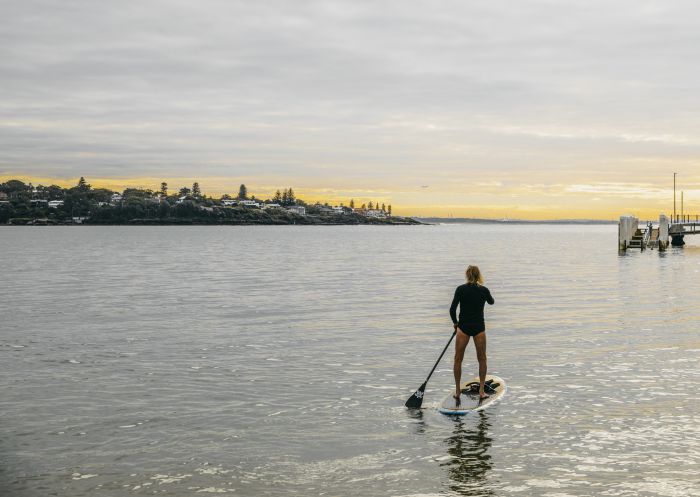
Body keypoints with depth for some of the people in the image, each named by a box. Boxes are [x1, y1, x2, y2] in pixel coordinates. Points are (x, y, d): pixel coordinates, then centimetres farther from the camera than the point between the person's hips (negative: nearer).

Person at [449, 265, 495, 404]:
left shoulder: (461, 289, -6)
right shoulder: (484, 290, -2)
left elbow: (452, 309, -10)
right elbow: (491, 302, 20)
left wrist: (455, 322, 8)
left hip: (463, 327, -1)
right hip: (479, 328, 1)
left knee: (458, 359, 10)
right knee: (482, 359, 14)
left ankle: (457, 391, 12)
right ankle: (481, 391, 11)